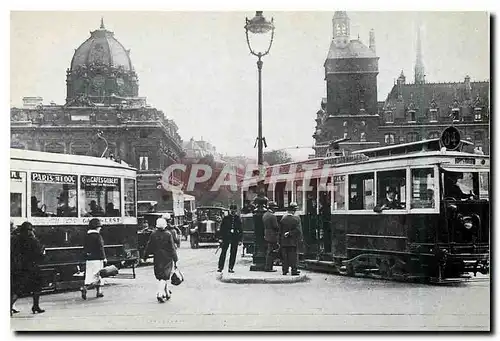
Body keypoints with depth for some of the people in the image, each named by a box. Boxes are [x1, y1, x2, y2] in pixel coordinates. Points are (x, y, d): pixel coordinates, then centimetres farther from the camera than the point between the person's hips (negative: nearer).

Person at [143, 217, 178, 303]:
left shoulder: (153, 235, -3)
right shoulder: (168, 234, -10)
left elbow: (149, 247, 3)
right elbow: (172, 248, -8)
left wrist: (145, 256, 15)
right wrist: (175, 260, -3)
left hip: (157, 259, 3)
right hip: (167, 259, -3)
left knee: (160, 276, 17)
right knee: (164, 277, 0)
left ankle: (167, 293, 28)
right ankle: (160, 294, -14)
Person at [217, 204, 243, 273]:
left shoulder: (238, 219, 7)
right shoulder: (225, 218, 4)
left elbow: (240, 230, 9)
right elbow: (222, 228, 4)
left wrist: (240, 240, 4)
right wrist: (221, 238, -3)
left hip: (235, 238, 1)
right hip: (226, 237, -1)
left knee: (233, 254, 3)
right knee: (223, 253, -4)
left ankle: (231, 268, 9)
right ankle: (220, 267, -1)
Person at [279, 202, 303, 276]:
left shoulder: (283, 219, -3)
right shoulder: (296, 219, -8)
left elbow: (280, 232, 2)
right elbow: (298, 230, -13)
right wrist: (290, 233, -5)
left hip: (284, 242, 2)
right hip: (293, 242, -2)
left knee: (285, 256, 8)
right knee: (293, 256, 5)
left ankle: (285, 270, 10)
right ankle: (294, 270, 4)